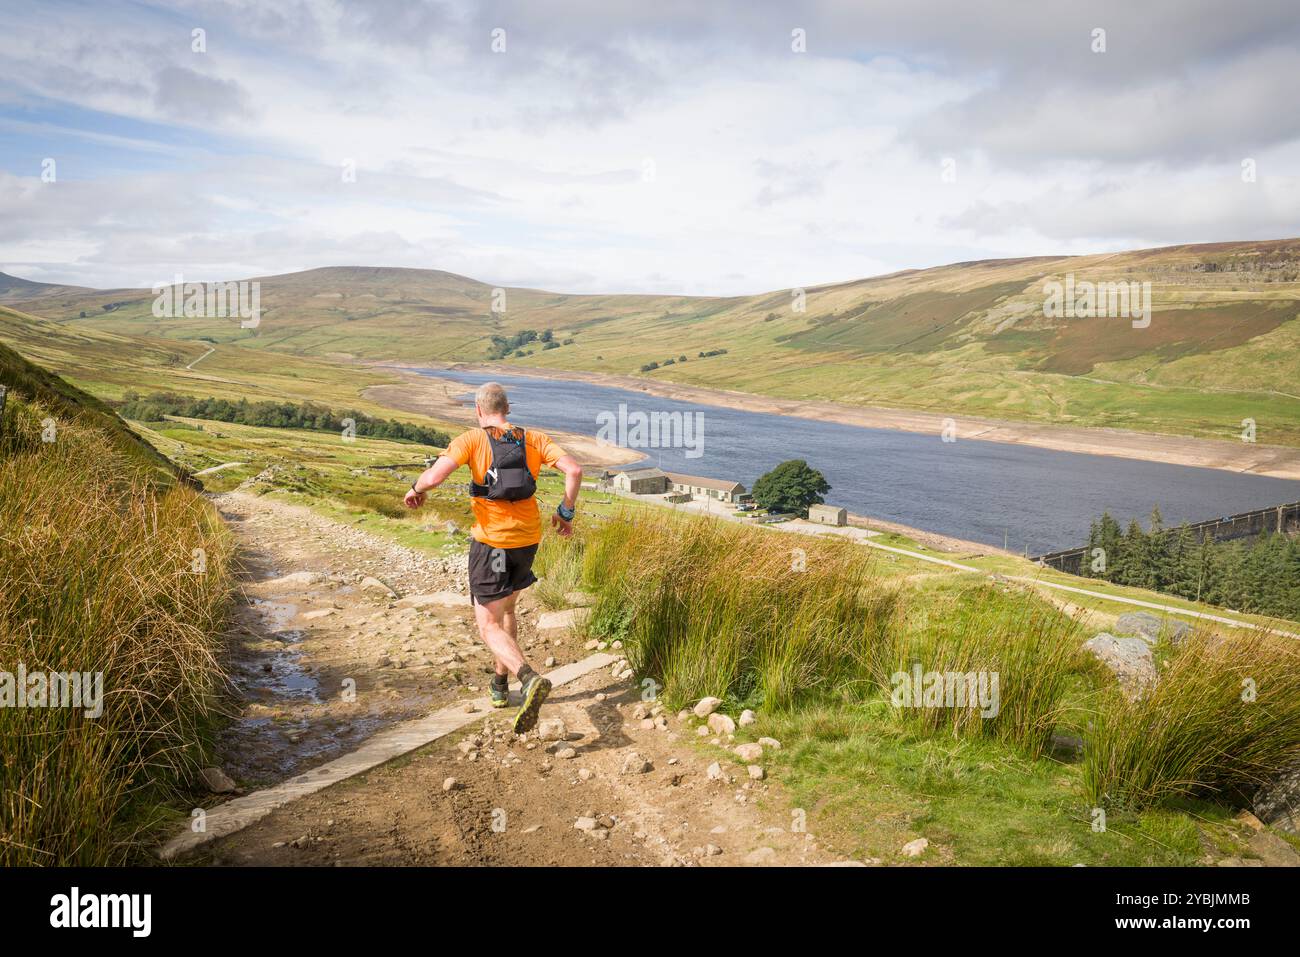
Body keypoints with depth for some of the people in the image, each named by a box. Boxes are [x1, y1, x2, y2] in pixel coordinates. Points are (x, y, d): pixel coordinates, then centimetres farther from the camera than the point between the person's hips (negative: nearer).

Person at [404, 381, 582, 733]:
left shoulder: (471, 440, -7)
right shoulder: (533, 439, 4)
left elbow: (434, 476, -20)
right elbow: (574, 469, -7)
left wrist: (416, 489, 3)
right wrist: (566, 512, 5)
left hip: (491, 541, -5)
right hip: (528, 539, 5)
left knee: (489, 627, -1)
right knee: (506, 609, 27)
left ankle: (529, 679, -27)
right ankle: (500, 685, 36)